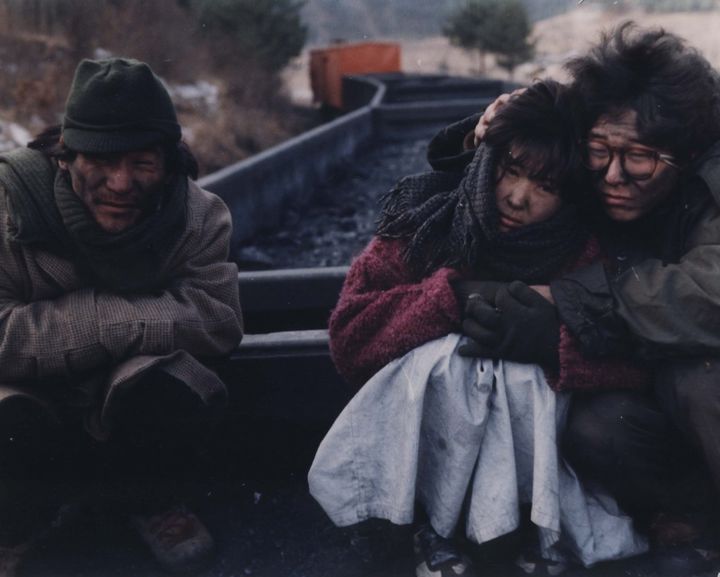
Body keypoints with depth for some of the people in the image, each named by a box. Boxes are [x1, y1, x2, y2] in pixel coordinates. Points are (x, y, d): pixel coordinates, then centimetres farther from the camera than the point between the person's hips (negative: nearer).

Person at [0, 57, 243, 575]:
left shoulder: (197, 214, -14)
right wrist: (120, 321, -29)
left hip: (138, 411, 1)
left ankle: (153, 503, 4)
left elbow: (220, 321, -23)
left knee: (165, 386, -32)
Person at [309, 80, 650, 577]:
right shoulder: (428, 220, -13)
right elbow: (348, 331, -18)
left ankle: (545, 526, -8)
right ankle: (436, 526, -12)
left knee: (522, 373, -31)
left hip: (531, 421, 1)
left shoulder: (586, 252, -11)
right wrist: (451, 295, -29)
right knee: (445, 353, -31)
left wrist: (554, 339, -34)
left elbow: (636, 360, -17)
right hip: (420, 425, 0)